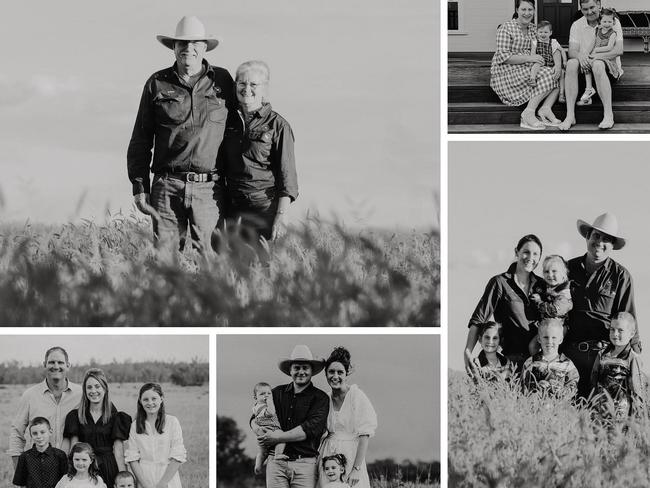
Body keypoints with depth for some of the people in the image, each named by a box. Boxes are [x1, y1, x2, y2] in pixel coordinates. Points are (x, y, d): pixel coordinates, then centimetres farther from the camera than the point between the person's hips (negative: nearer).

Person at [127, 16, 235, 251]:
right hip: (167, 187, 0)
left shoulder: (222, 81, 8)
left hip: (209, 188, 0)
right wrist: (140, 188, 4)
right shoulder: (157, 84, 8)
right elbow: (140, 140, 11)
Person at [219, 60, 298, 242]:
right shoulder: (230, 121, 10)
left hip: (265, 206, -4)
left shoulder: (278, 125, -3)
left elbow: (287, 174, -4)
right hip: (233, 208, 4)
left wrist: (281, 216, -11)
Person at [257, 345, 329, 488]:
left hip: (305, 463, -2)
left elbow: (310, 429, -10)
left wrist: (277, 438, -12)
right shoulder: (277, 393, 14)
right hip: (276, 462, 2)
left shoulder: (320, 398, 3)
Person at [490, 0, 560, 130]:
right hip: (505, 72, -7)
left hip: (527, 69, 7)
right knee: (546, 75, -25)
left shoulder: (533, 28, 15)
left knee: (559, 73, -13)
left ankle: (546, 108, -28)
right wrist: (528, 58, -23)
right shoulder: (506, 28, -8)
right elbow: (503, 57, -15)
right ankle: (528, 113, -29)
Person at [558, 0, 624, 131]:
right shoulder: (576, 25, 8)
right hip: (584, 66, 3)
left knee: (597, 65, -37)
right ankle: (570, 116, -34)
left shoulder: (613, 23, -1)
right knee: (571, 63, -30)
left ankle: (608, 115, -38)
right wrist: (580, 55, -29)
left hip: (609, 67, -3)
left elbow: (619, 50, -12)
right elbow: (572, 51, -4)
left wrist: (597, 56, -28)